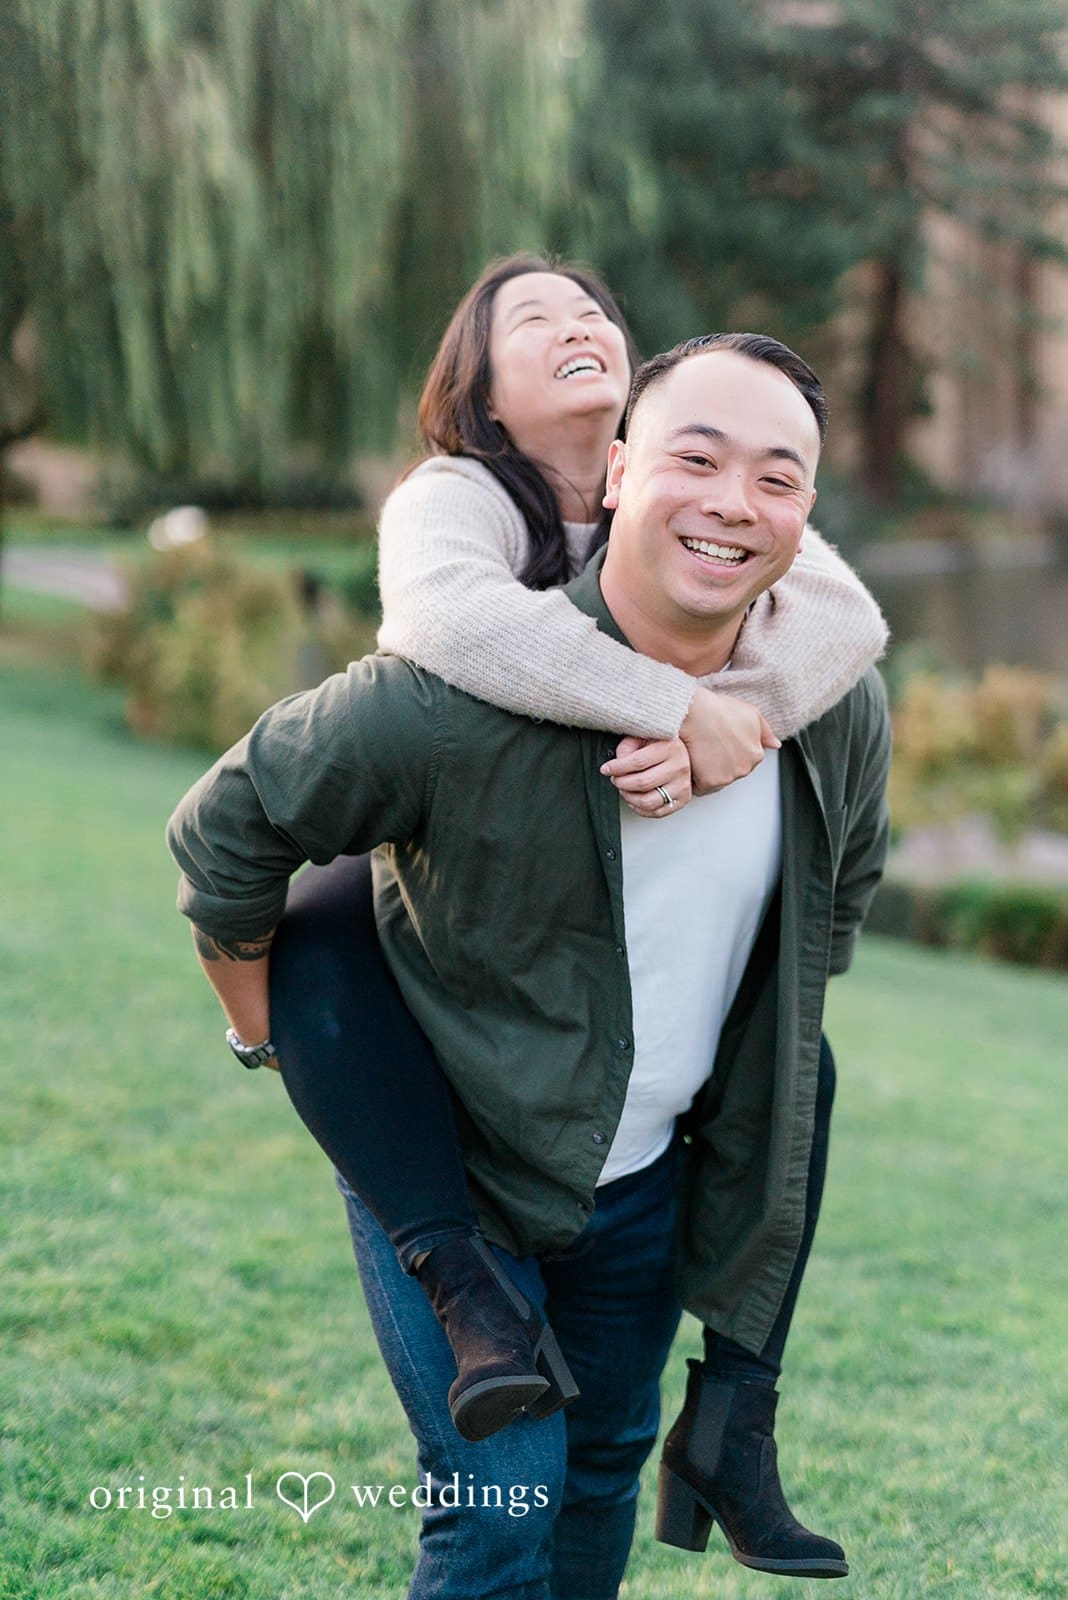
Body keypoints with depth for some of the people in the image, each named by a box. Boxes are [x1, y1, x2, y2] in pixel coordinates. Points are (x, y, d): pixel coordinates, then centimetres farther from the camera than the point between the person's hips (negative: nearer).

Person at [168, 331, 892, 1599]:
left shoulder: (841, 710, -11)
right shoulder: (463, 695, -30)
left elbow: (837, 893, 12)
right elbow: (226, 830, -17)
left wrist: (767, 1081, 16)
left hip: (650, 1177, 6)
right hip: (450, 1165, -5)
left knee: (606, 1466, 22)